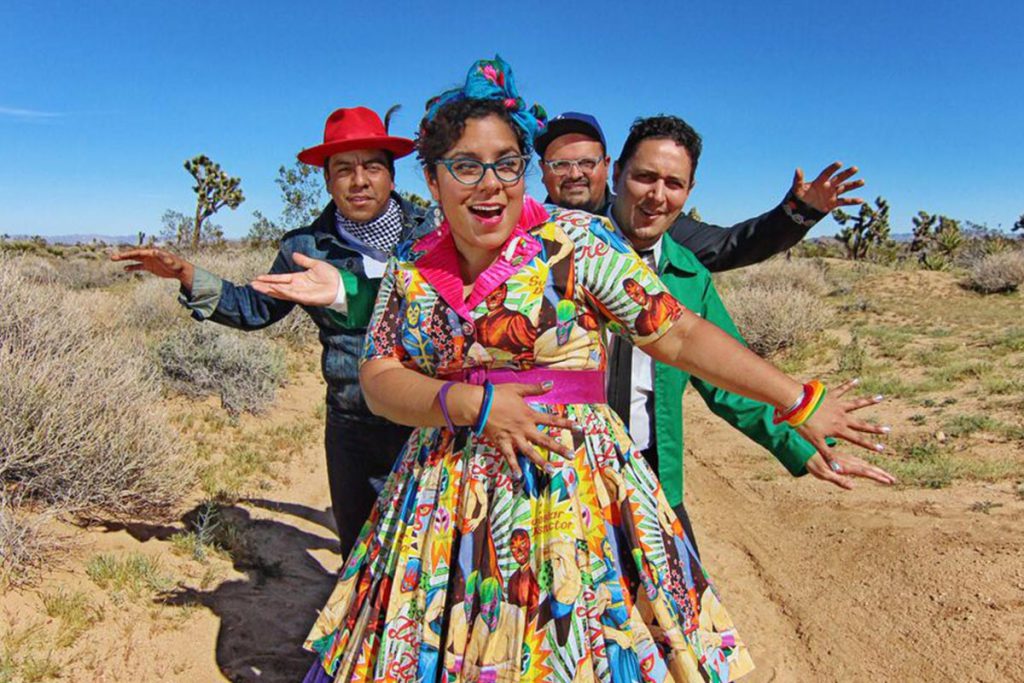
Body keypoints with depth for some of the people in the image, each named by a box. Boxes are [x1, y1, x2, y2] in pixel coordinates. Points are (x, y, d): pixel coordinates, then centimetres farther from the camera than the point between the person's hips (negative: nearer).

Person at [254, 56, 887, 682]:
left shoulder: (575, 241, -6)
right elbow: (378, 380, 2)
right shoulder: (409, 268, 5)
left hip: (573, 491, -3)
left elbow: (680, 334, -4)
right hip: (443, 505, 4)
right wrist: (470, 403, -15)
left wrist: (799, 400, -3)